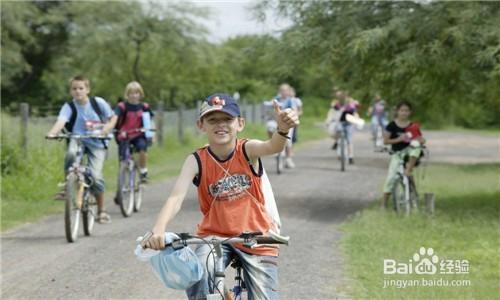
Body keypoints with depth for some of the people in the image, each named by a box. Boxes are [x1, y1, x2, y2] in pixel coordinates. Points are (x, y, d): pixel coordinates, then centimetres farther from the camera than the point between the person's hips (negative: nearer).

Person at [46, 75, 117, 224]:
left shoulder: (98, 102, -8)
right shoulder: (69, 107, -11)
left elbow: (113, 116, 4)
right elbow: (61, 121, -28)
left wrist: (108, 126, -18)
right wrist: (52, 133, -48)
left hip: (96, 143, 0)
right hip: (77, 140, 1)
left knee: (95, 175, -15)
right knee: (71, 153, -36)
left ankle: (101, 211, 4)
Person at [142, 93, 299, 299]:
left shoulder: (247, 150, -10)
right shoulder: (197, 161, -10)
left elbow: (272, 146, -33)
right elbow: (176, 197, -23)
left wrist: (283, 130, -58)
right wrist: (158, 230, -42)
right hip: (215, 236, 0)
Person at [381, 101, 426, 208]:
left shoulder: (412, 126, 1)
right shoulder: (392, 126, -4)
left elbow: (420, 138, 2)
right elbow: (385, 141, -6)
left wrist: (421, 140, -22)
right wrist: (398, 139, -21)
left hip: (409, 151, 1)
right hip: (397, 153, -1)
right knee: (391, 177, -12)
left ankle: (408, 169, -28)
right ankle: (384, 204, -3)